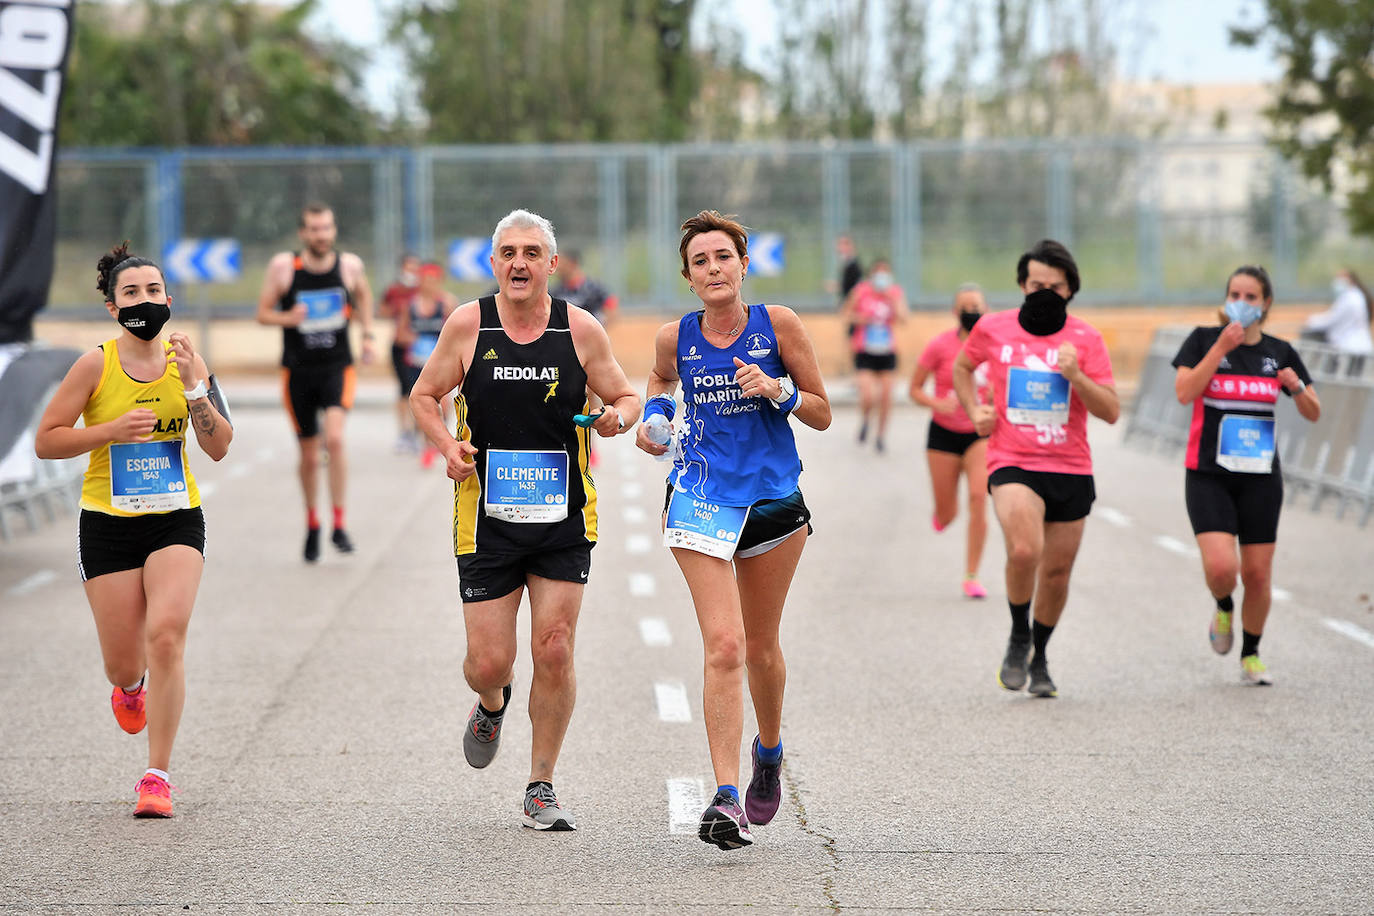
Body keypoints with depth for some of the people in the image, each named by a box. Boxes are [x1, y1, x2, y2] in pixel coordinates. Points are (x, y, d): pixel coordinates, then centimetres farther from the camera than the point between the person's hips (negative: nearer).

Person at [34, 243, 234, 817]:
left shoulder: (185, 362, 0)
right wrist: (112, 430, -18)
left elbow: (219, 447, -2)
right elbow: (45, 441, -6)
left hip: (176, 519, 1)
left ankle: (158, 774, -12)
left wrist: (194, 387, -15)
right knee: (123, 664, 2)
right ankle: (132, 683, 43)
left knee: (166, 635, -21)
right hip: (108, 525, -1)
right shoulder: (95, 366, -7)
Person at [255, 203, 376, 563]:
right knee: (309, 456, 9)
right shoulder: (283, 266, -8)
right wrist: (288, 318, -20)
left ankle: (339, 525, -13)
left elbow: (363, 295, 19)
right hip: (298, 370, 1)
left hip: (337, 367, 0)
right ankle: (311, 523, 33)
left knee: (335, 438, -23)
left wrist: (367, 334, 11)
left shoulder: (350, 265, -3)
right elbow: (263, 313, 0)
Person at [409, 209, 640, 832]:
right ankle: (491, 706, 36)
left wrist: (619, 416, -15)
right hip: (486, 518, 0)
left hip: (563, 519, 0)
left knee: (554, 653, -4)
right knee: (489, 662, -2)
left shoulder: (581, 330, -1)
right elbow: (423, 397, 8)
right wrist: (447, 446, -11)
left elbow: (625, 396, 9)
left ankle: (541, 787, 12)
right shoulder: (467, 325, -2)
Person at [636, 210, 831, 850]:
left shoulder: (778, 324, -5)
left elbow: (821, 415, 1)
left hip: (773, 497, 1)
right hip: (700, 502, -1)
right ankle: (726, 798, -20)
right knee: (724, 646, -16)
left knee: (760, 648, 14)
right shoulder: (675, 338, -2)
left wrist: (777, 390, -17)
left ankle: (768, 751, 44)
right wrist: (654, 418, 4)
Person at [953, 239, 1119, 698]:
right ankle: (1019, 636, 0)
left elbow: (1111, 411, -3)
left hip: (1071, 470, 2)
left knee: (1056, 572, 9)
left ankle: (1039, 657, 33)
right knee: (1024, 550, -26)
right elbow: (962, 368, 23)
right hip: (1012, 464, -2)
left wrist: (1076, 376, -19)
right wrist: (974, 411, 7)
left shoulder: (1085, 338, 0)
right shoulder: (993, 329, 2)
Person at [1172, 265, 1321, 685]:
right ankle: (1223, 607, 17)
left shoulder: (1280, 352, 7)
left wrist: (1297, 388, -13)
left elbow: (1313, 414, 8)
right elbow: (1184, 392, -16)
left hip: (1261, 477, 2)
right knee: (1220, 568, -18)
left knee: (1258, 574, 2)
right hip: (1208, 476, -2)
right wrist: (1221, 347, -20)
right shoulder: (1204, 339, -1)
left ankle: (1251, 655, 22)